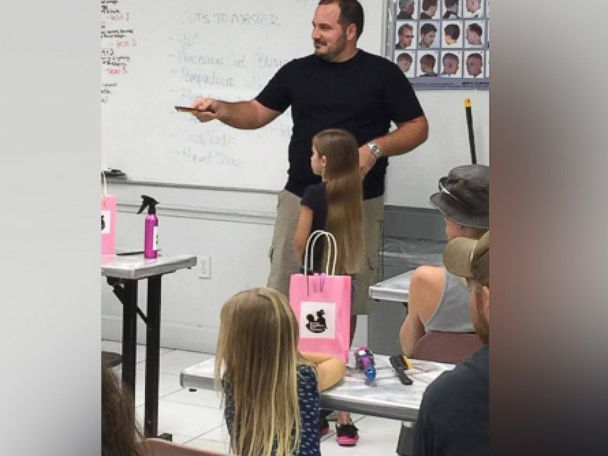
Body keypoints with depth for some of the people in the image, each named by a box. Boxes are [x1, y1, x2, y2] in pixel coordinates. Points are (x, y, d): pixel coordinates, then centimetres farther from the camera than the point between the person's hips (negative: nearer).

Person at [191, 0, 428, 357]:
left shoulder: (382, 73, 0)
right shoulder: (297, 71, 10)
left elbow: (418, 127, 0)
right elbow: (258, 112, 12)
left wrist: (375, 148, -15)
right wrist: (220, 110, -7)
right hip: (299, 198, 3)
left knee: (355, 294, 3)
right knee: (282, 289, 2)